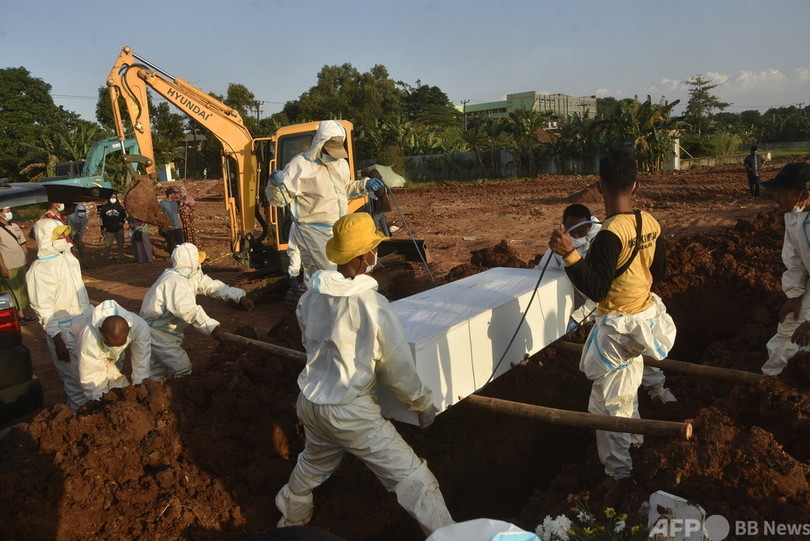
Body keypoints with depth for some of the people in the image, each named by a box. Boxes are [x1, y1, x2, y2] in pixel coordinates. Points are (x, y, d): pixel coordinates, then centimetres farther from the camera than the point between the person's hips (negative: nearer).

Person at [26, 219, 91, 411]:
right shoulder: (39, 270, -17)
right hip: (65, 330, -8)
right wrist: (57, 341, -18)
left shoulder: (67, 256, 6)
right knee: (76, 380, 3)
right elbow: (43, 310, -17)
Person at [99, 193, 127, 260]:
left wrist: (122, 222, -4)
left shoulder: (120, 207, 3)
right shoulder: (104, 207, 1)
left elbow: (125, 216, 15)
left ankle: (121, 257, 19)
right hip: (109, 230, -1)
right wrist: (102, 228, 5)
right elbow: (101, 218, 7)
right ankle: (106, 258, 4)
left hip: (119, 229, 2)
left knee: (120, 244, 8)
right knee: (107, 245, -8)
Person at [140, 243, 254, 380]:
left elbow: (211, 285, -3)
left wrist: (239, 296, -14)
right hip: (157, 332, -10)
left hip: (171, 331, 10)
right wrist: (212, 327, -50)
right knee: (182, 369, -9)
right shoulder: (174, 281, -32)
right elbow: (188, 309, -42)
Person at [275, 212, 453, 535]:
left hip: (309, 402, 8)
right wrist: (424, 404, 5)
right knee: (414, 480, 2)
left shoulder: (310, 296, -5)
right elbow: (399, 369, -12)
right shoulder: (374, 306, -22)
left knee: (314, 463, 35)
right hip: (350, 412, -7)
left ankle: (290, 518, 58)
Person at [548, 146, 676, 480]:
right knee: (628, 386, 30)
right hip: (645, 314, 8)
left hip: (617, 325, -8)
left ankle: (617, 468, 21)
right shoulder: (650, 224, -3)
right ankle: (633, 436, 50)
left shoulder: (610, 234, -27)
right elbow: (659, 270, 9)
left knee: (608, 401, 8)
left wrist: (570, 254, -35)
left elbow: (596, 290, -27)